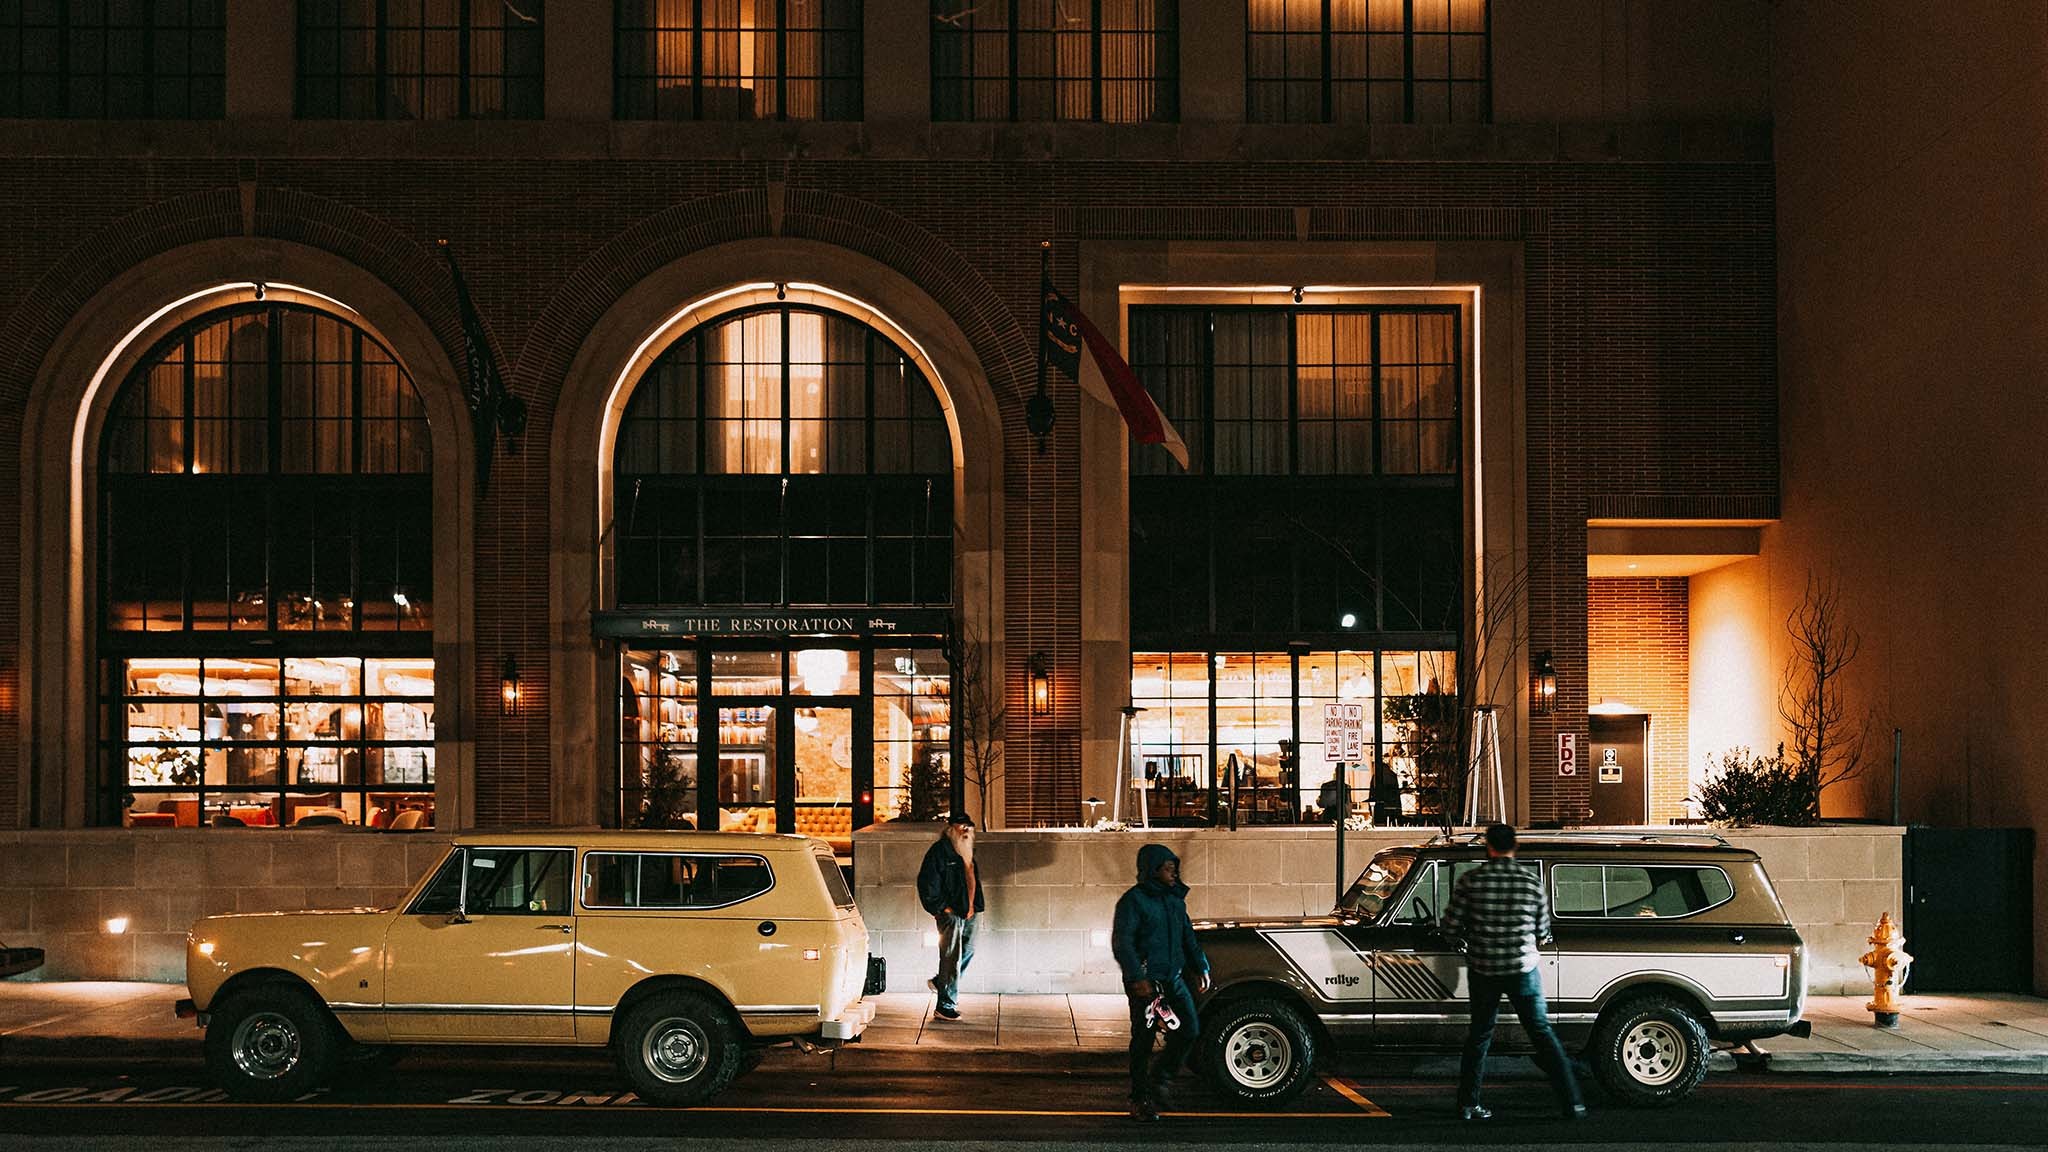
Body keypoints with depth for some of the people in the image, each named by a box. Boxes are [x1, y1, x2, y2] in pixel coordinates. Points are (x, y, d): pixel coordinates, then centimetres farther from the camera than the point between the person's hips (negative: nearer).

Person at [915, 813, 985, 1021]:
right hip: (950, 913, -8)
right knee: (951, 958, -7)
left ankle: (940, 982, 35)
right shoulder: (939, 851, -10)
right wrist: (940, 908, -14)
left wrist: (974, 906, 18)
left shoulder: (968, 852, 17)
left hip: (968, 913, 9)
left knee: (967, 952, 15)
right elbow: (926, 882, -14)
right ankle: (945, 1006, -1)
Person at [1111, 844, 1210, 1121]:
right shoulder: (1133, 900, -9)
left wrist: (1201, 968, 11)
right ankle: (1140, 1100, 10)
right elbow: (1121, 942, -15)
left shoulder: (1175, 899, 14)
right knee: (1143, 1040, -1)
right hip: (1145, 982, -7)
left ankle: (1159, 1078, 17)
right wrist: (1137, 978, -23)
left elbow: (1188, 938, 22)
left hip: (1174, 978, 7)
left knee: (1190, 1029, -2)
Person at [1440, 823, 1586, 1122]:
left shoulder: (1470, 880, -6)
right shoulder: (1533, 881, -3)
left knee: (1479, 1035, 15)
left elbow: (1450, 928, -6)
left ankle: (1468, 1103, 17)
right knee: (1542, 1034, 7)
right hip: (1523, 969, 0)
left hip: (1482, 970, 0)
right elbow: (1543, 931, 5)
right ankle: (1572, 1104, 4)